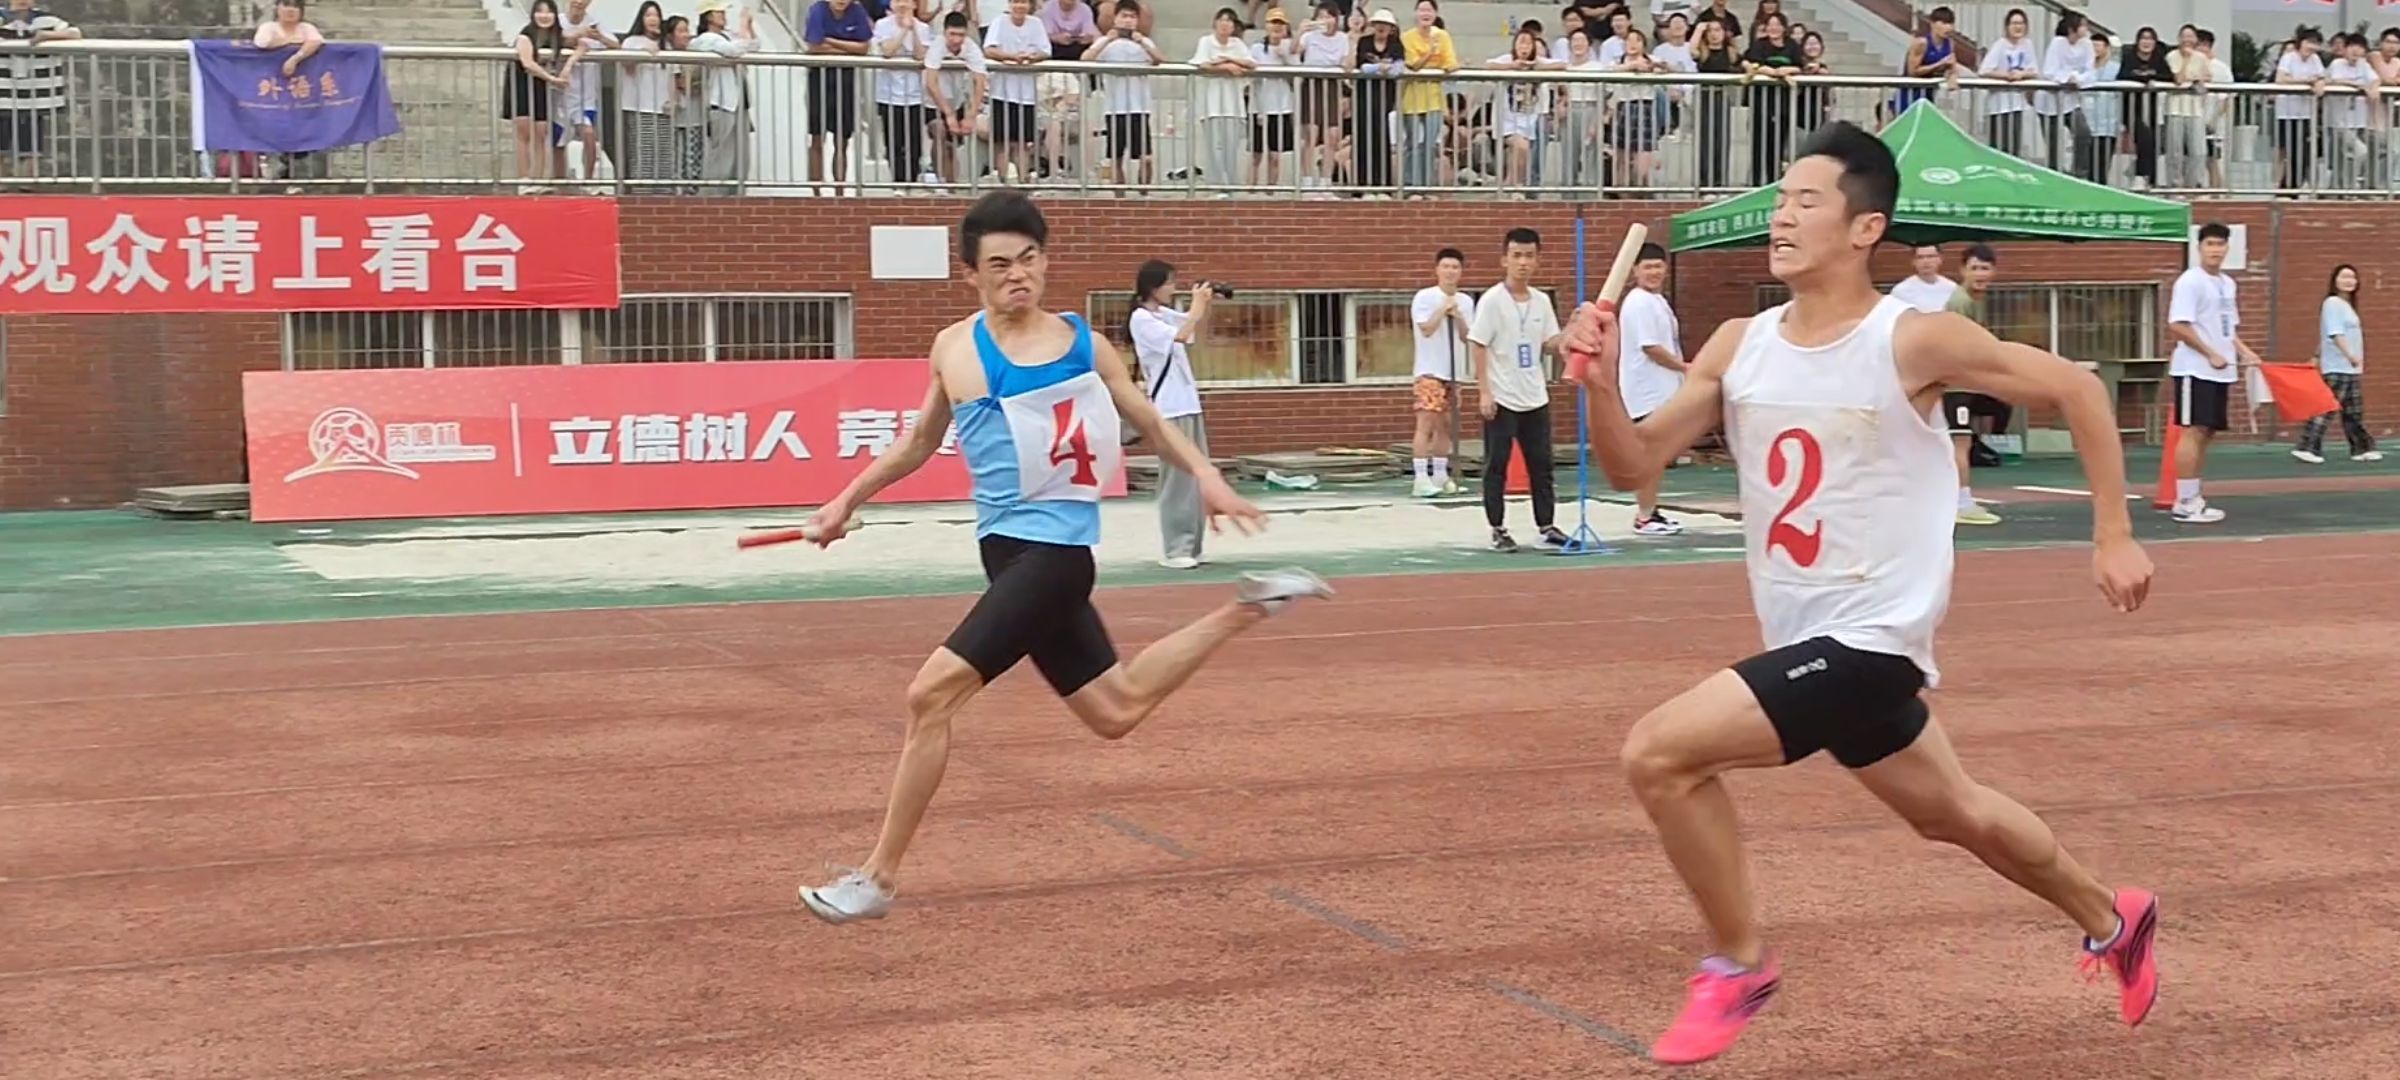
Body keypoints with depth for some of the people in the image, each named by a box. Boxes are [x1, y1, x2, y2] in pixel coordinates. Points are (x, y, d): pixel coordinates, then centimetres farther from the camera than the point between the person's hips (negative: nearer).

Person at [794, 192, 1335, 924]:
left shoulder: (1083, 344, -3)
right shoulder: (952, 350, 9)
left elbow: (1150, 423, 10)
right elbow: (920, 443, 24)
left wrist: (1206, 476, -5)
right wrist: (848, 500, 20)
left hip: (1053, 551, -6)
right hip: (1009, 552, 6)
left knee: (932, 693, -16)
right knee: (1115, 710, 16)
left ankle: (879, 877, -4)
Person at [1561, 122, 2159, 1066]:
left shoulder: (1912, 341, -15)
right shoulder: (1738, 347, 1)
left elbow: (2074, 387, -5)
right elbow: (1634, 467, -1)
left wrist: (2113, 539, -3)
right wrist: (1601, 383, -20)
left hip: (1867, 637, -7)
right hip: (1808, 638, 7)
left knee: (1660, 751, -19)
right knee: (1950, 813, 25)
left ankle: (1738, 966, 0)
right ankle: (2112, 920, 49)